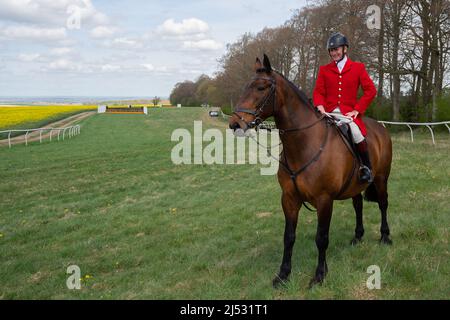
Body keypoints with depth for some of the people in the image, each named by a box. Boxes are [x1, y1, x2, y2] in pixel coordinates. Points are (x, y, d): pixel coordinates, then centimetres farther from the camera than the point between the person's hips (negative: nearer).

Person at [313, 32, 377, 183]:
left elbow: (371, 90, 3)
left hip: (348, 113, -2)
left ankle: (366, 167, -15)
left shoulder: (358, 67, 9)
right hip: (329, 112, 3)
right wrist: (320, 106, -12)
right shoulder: (324, 70, 15)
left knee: (356, 131, -32)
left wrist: (357, 110, -7)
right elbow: (318, 91, 10)